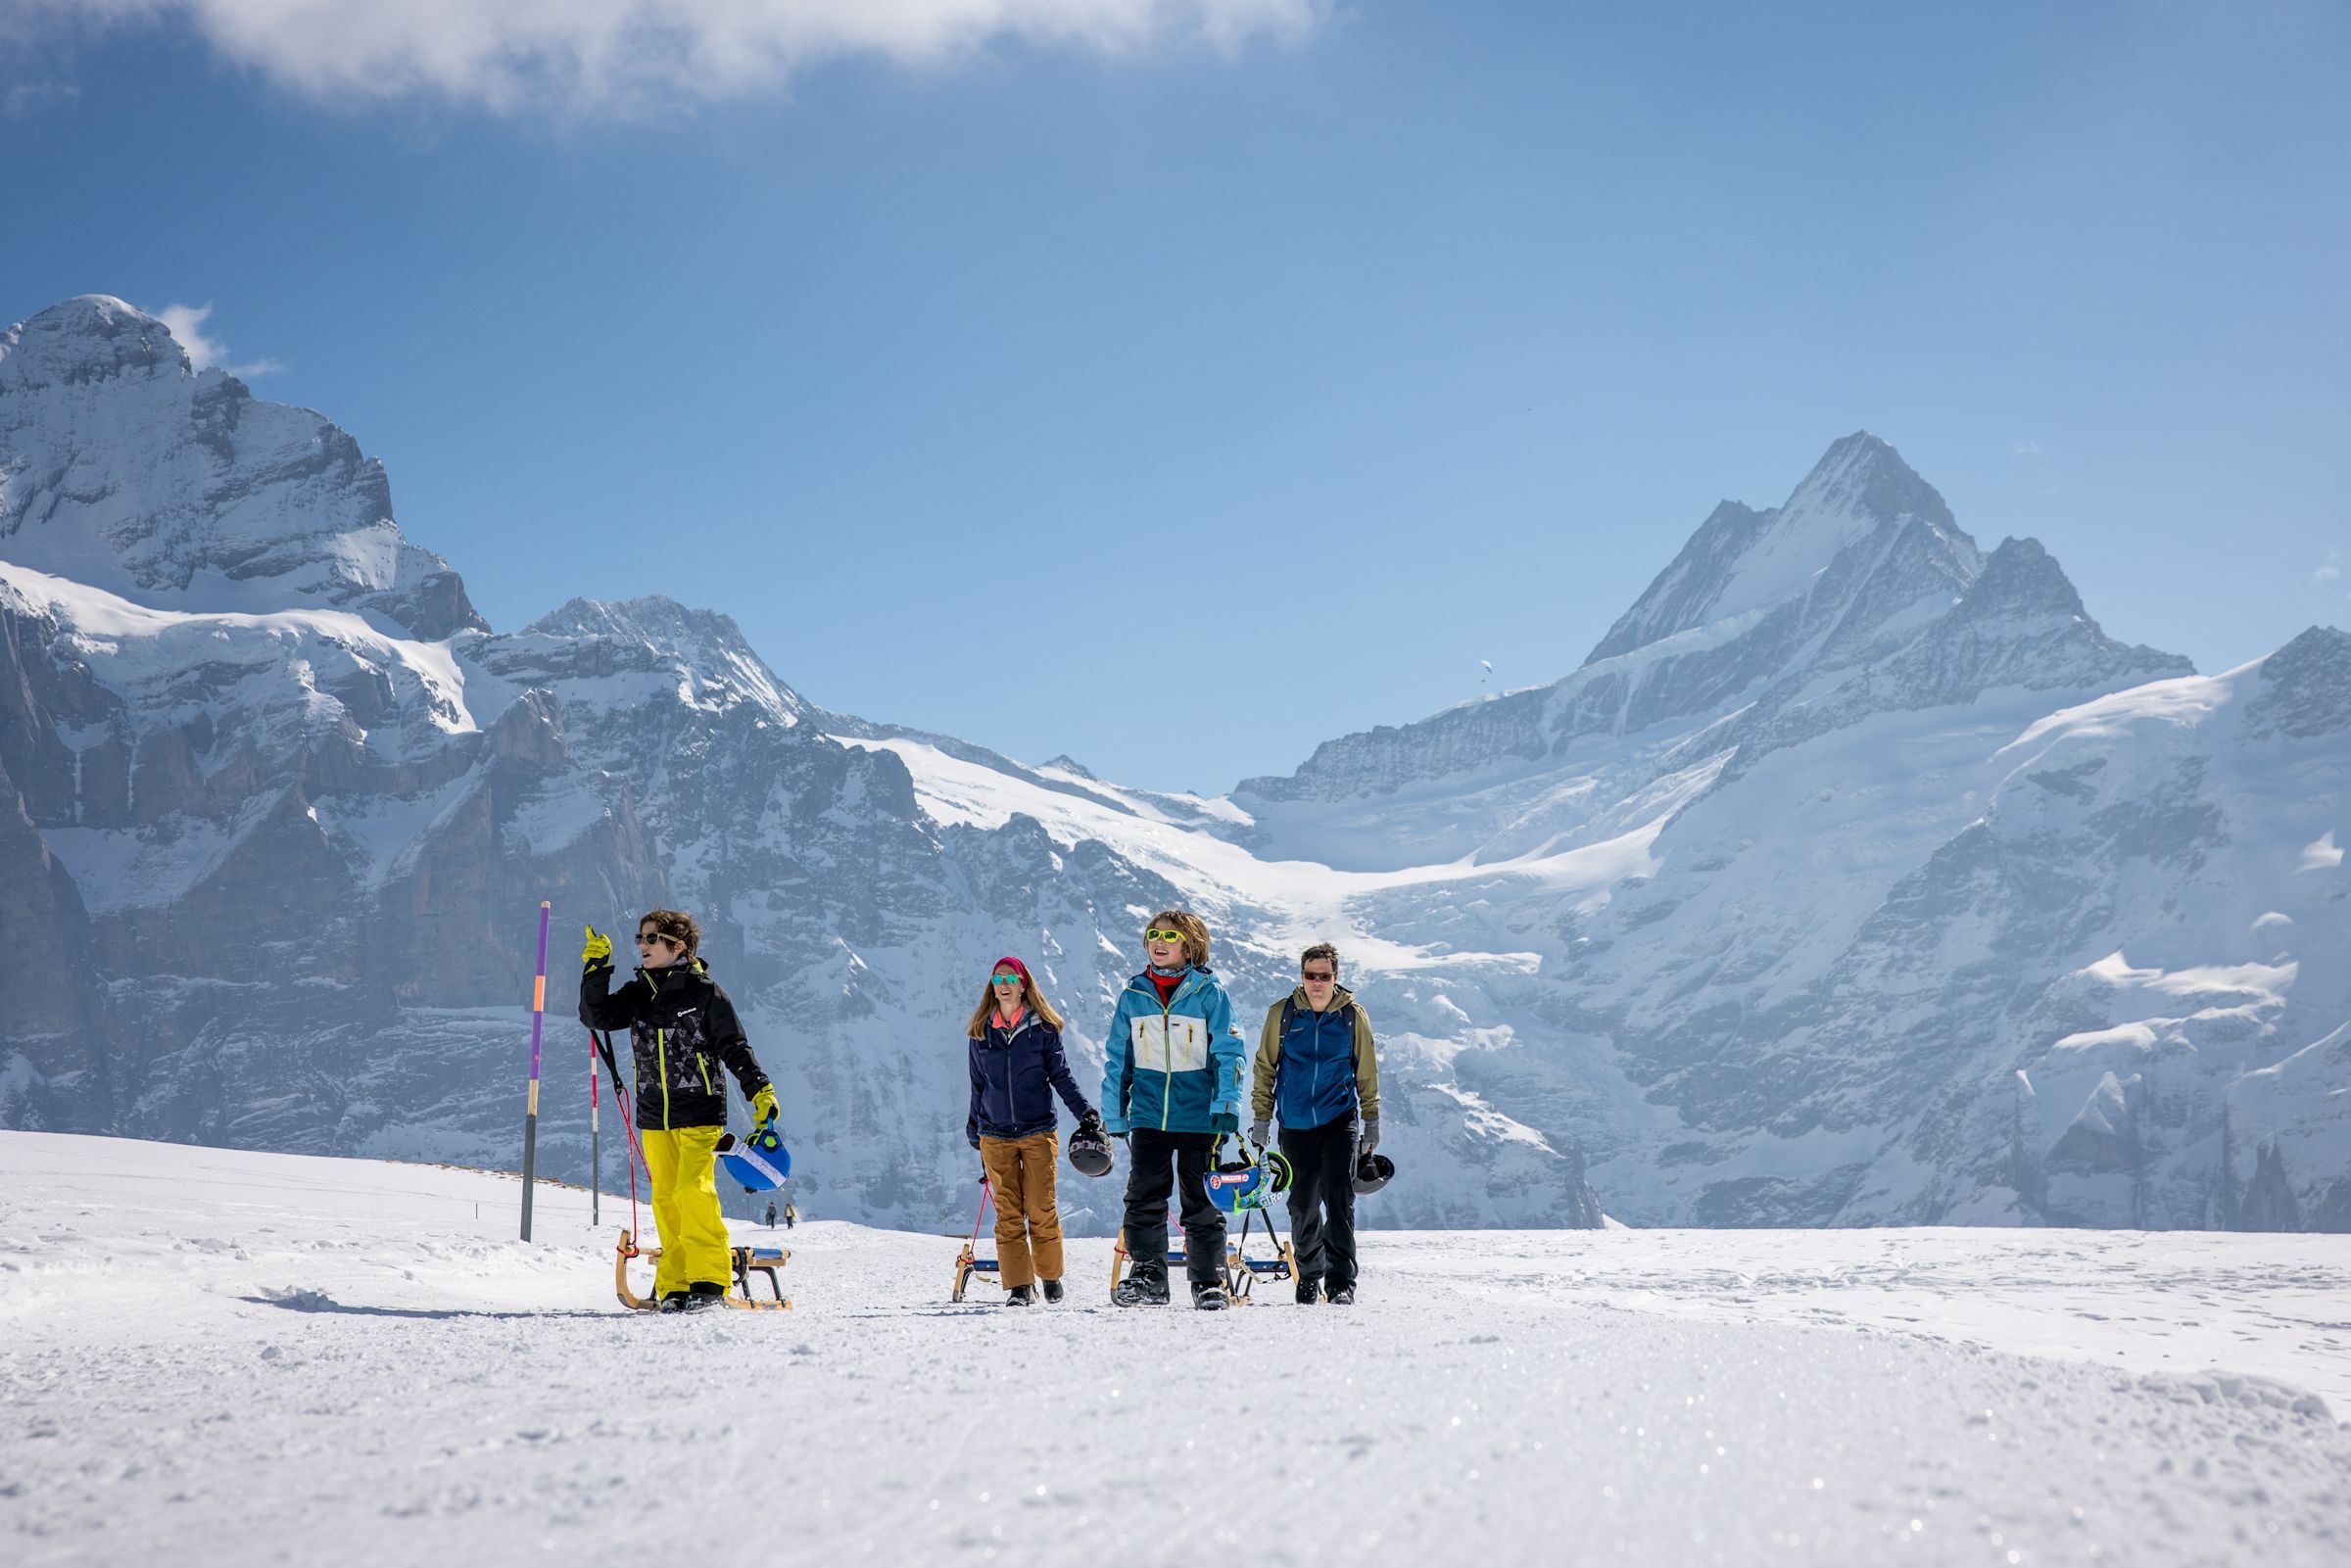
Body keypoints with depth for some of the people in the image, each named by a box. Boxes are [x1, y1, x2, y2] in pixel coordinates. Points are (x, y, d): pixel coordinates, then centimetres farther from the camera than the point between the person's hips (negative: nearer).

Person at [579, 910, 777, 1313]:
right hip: (654, 1115, 6)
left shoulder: (704, 992, -5)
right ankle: (675, 1284, 8)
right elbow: (597, 1016, 2)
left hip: (699, 1111, -6)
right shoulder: (638, 994, 11)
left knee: (694, 1189, -15)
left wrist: (759, 1090, -11)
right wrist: (596, 969, -7)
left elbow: (734, 1047, -3)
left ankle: (709, 1280, -9)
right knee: (665, 1197, 4)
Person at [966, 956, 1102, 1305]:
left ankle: (1050, 1276, 15)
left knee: (1041, 1210, -2)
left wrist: (1085, 1113, -4)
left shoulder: (1042, 1028, 2)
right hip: (996, 1137, 2)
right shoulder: (981, 1031, 9)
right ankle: (1019, 1287, 1)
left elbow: (1061, 1076, 4)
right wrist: (973, 1127, 20)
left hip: (1038, 1132, -2)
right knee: (1008, 1214, -1)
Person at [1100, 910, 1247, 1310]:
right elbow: (1116, 1059, 13)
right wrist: (1113, 1115, 10)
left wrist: (1227, 1104, -13)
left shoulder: (1209, 992, -2)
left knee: (1201, 1202, 6)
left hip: (1198, 1115, -2)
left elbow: (1229, 1052, -2)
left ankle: (1209, 1283, 14)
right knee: (1144, 1197, -4)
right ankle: (1147, 1277, 1)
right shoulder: (1133, 995, 7)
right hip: (1148, 1115, 2)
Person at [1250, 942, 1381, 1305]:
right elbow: (1265, 1068, 8)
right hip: (1296, 1125, 1)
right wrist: (1260, 1118, 5)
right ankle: (1309, 1276, 26)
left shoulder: (1352, 1015, 0)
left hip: (1339, 1122, -1)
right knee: (1302, 1206, 8)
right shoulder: (1282, 1014, 0)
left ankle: (1341, 1283, -12)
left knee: (1338, 1198, -14)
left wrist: (1372, 1122, 8)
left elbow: (1367, 1072, 9)